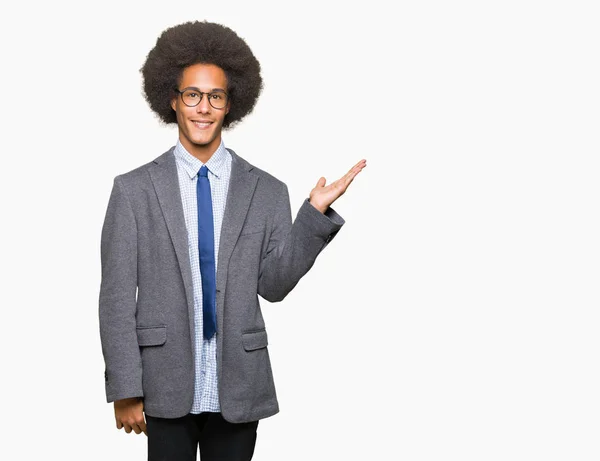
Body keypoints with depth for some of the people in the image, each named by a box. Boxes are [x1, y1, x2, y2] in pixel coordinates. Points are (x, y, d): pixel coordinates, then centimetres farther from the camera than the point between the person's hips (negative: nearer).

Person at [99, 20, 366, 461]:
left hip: (238, 389, 1)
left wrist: (315, 213, -12)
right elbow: (117, 296, -2)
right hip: (166, 389, -1)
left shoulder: (268, 192, 3)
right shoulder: (134, 189, -1)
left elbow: (274, 285, -2)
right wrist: (125, 390, -6)